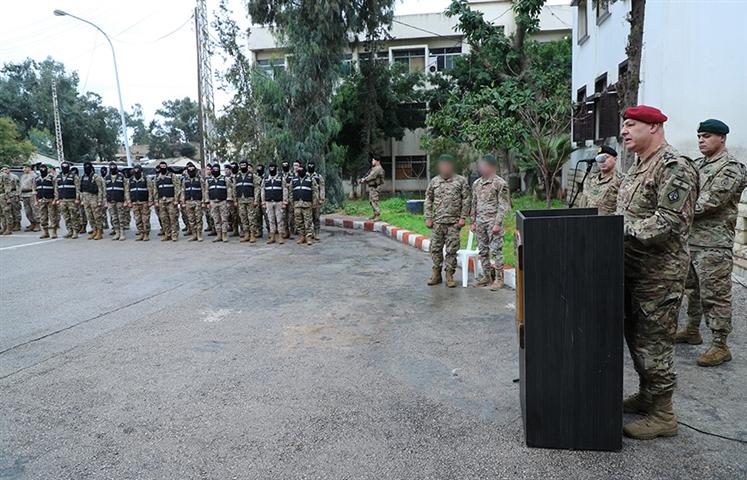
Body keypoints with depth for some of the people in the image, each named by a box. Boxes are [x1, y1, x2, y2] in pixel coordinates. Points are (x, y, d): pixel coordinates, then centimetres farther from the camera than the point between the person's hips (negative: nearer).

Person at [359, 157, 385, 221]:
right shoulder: (374, 168, 18)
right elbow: (368, 175, 18)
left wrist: (364, 180, -11)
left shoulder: (378, 168, -16)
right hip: (371, 187, 11)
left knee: (374, 201, -13)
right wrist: (362, 179, 2)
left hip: (375, 188, -11)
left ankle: (378, 215, -12)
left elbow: (371, 176, -21)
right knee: (371, 201, 14)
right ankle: (374, 214, 21)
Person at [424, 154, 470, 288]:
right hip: (438, 221, 2)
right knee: (435, 248, 5)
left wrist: (463, 217, -6)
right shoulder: (434, 181, 8)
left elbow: (466, 200, 0)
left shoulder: (461, 180, 1)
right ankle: (436, 274, 18)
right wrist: (428, 218, 4)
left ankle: (449, 276, 10)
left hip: (454, 222, -2)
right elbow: (428, 200, 10)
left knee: (452, 250, 1)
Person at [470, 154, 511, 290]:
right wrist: (473, 222, 13)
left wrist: (497, 223, -16)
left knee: (496, 251, -4)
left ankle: (499, 279, 4)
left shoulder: (500, 183, -7)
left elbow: (503, 206, -10)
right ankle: (487, 276, 22)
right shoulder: (476, 184, 12)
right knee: (482, 251, 11)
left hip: (493, 222, -6)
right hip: (480, 222, 6)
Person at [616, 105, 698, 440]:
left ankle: (662, 415, 13)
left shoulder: (674, 167, -15)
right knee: (635, 336, 18)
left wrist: (623, 230, -23)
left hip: (659, 273, -9)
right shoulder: (637, 167, 15)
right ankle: (646, 396, 34)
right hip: (633, 270, 9)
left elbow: (670, 222, -24)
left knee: (654, 342, -1)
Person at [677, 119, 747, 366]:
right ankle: (692, 331, 33)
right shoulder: (697, 165, 16)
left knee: (715, 295, -4)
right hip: (690, 238, 8)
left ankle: (720, 346, 4)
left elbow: (711, 201, -19)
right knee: (692, 288, 19)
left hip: (713, 243, -8)